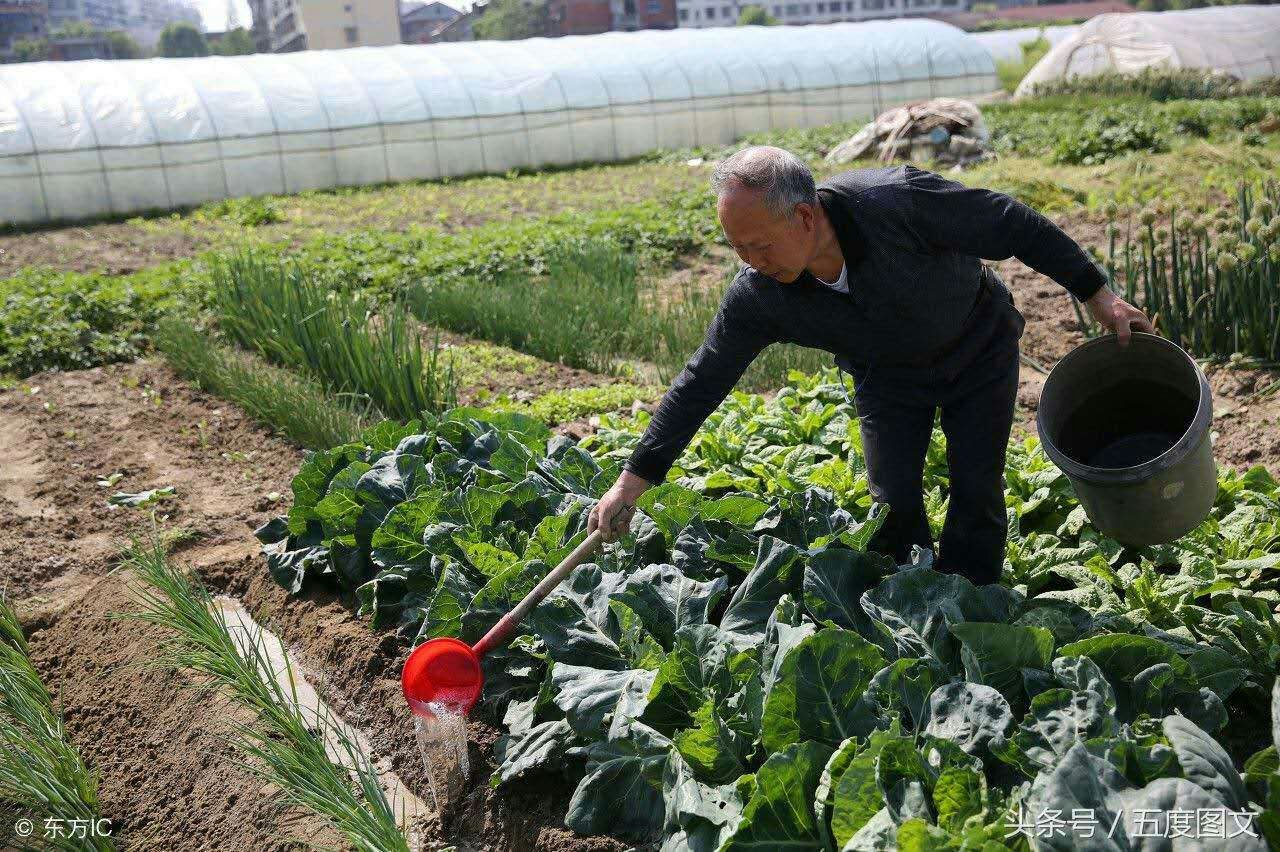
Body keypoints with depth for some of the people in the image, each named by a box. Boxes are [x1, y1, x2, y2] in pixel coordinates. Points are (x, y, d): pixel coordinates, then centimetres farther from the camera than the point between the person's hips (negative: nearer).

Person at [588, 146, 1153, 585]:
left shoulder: (897, 199, -38)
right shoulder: (756, 296, -28)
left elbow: (1014, 226, -24)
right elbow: (701, 383, -19)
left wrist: (1095, 292, -15)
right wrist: (634, 479, -19)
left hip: (979, 349, -2)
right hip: (888, 377, 2)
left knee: (976, 495, -1)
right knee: (893, 506, -3)